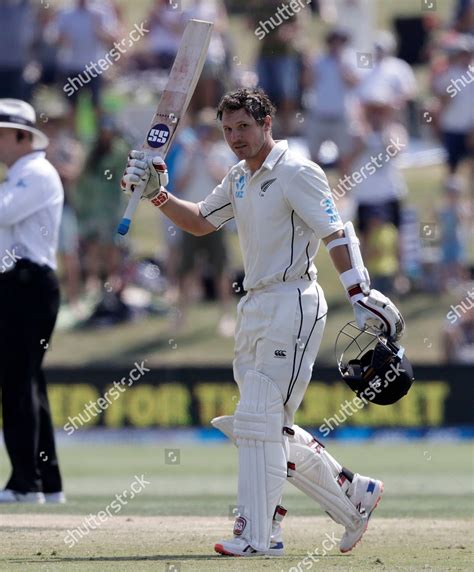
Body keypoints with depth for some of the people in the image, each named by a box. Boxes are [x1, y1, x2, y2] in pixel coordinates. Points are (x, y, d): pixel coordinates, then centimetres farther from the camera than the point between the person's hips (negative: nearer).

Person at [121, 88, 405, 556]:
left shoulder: (296, 173, -11)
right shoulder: (240, 178, 15)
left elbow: (337, 235, -16)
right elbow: (199, 222, 23)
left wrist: (361, 296, -26)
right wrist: (158, 194, 6)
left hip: (292, 304, -9)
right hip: (254, 308, 9)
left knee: (258, 419, -13)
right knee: (269, 427, 12)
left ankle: (257, 534, -10)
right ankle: (353, 496, 24)